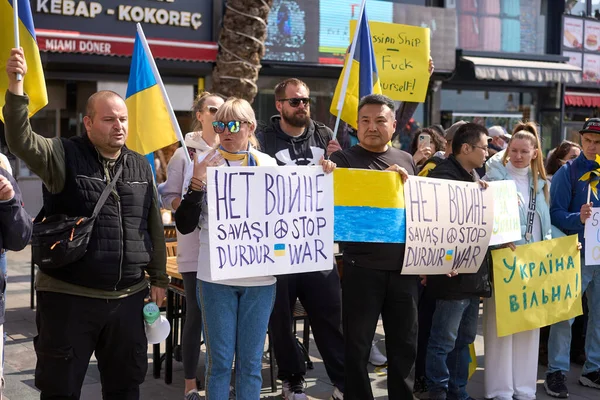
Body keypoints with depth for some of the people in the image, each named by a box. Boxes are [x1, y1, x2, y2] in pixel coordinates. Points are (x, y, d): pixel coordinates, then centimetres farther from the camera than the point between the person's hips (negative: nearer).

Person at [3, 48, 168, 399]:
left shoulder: (141, 166, 8)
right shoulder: (64, 156, -5)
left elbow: (154, 226, 13)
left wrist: (158, 278, 14)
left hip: (128, 297, 4)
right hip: (68, 296, -4)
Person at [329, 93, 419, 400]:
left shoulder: (406, 160, 13)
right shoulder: (344, 159, -1)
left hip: (403, 266, 4)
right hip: (362, 267, -4)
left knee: (405, 343, 12)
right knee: (357, 345, 3)